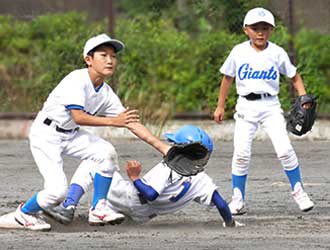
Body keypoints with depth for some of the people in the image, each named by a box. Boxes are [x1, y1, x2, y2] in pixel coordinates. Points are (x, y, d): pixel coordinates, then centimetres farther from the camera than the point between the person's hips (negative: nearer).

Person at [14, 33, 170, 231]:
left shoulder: (107, 93, -2)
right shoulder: (77, 79, -23)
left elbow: (132, 123, -1)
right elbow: (78, 117, -33)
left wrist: (163, 147, -7)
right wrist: (114, 121, -38)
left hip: (70, 134, 7)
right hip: (45, 133, -7)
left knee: (107, 152, -15)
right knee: (57, 191, -18)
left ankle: (99, 208, -1)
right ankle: (26, 212, 11)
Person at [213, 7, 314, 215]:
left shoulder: (277, 53, -1)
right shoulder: (239, 52, 0)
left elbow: (294, 76, 8)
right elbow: (228, 79, 11)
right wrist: (220, 106, 13)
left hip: (271, 106, 0)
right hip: (246, 106, 0)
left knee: (285, 149, -10)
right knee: (241, 153, -7)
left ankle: (298, 191, 7)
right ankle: (238, 200, 2)